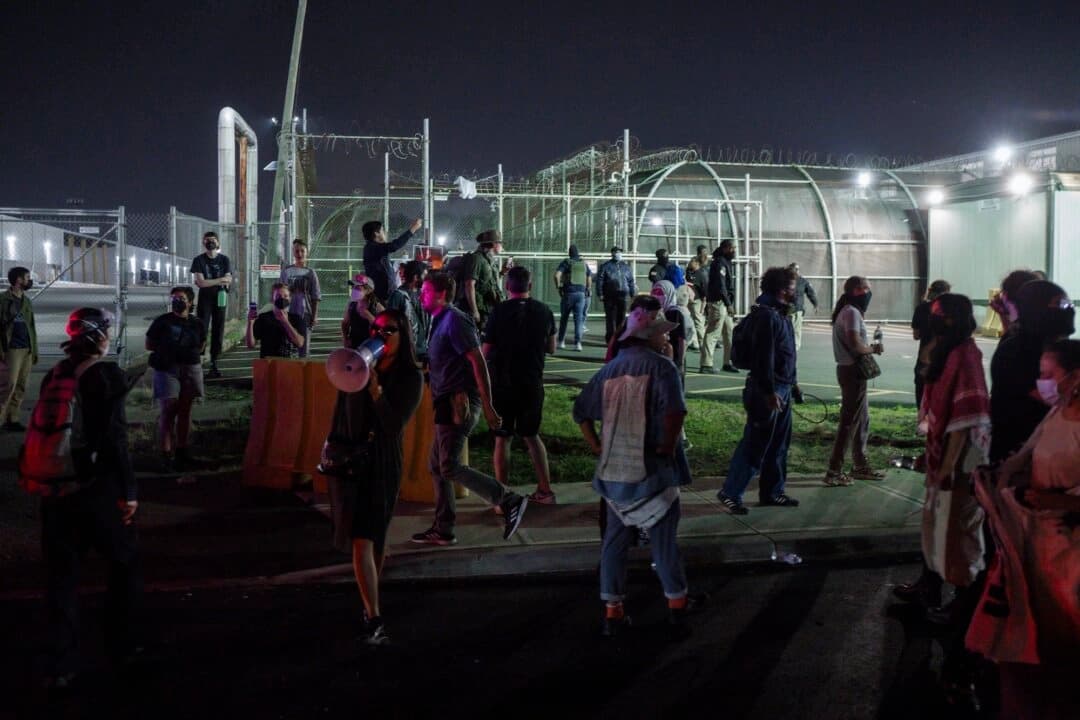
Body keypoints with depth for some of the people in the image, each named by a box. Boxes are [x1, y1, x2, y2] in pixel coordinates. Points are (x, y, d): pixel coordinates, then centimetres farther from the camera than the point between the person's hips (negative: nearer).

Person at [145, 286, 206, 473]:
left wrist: (190, 352, 1)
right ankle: (166, 455, -8)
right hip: (167, 369, -3)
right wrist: (166, 349, -5)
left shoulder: (197, 324, 6)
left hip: (190, 369, 3)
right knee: (169, 410, -10)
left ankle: (181, 451, 17)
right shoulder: (162, 321, 0)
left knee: (185, 410, 7)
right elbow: (149, 344, 6)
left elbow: (201, 346, 18)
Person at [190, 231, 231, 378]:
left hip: (220, 299, 2)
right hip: (205, 299, -2)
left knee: (218, 332, 2)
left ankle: (214, 364, 8)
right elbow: (200, 282, -10)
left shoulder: (224, 259, 6)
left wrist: (207, 282, -14)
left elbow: (228, 281, -5)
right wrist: (219, 280, -12)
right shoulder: (199, 260, 1)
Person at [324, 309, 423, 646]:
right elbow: (340, 411, 9)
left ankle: (371, 609, 23)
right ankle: (374, 619, 1)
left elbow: (394, 427, -16)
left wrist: (375, 389, -25)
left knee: (370, 539, 4)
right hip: (347, 461, 2)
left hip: (382, 465, -2)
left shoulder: (410, 378, -7)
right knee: (361, 540, -1)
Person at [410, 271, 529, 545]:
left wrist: (488, 407, -22)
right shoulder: (440, 322, 17)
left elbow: (478, 362, -20)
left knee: (449, 468, -13)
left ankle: (510, 501, -8)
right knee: (437, 466, 12)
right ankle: (443, 530, 19)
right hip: (448, 403, 10)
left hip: (459, 403, -10)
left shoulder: (454, 321, -14)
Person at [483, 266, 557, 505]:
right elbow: (551, 348, 10)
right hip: (533, 383, 3)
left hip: (503, 382, -3)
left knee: (503, 438, 5)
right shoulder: (544, 311, 0)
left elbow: (486, 352, -7)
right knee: (531, 435, 18)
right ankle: (545, 490, 17)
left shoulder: (500, 311, -11)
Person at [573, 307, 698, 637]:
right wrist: (669, 447, -13)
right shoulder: (660, 366, -11)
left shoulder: (610, 369, 8)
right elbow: (674, 410, -25)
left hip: (614, 471, 5)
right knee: (663, 540, 8)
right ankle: (677, 604, 19)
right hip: (653, 470, -5)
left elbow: (581, 410, 11)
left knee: (614, 541, 11)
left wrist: (596, 447, 13)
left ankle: (612, 611, 14)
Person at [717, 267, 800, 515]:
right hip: (768, 391, -10)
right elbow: (764, 357, -23)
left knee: (779, 444, 15)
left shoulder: (779, 315, 14)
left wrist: (789, 386, 22)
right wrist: (769, 392, -25)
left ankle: (772, 492, 25)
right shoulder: (767, 316, -18)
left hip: (782, 389, 10)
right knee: (755, 445, -6)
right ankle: (730, 493, 1)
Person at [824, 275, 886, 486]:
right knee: (849, 422, -6)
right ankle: (834, 471, -3)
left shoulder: (848, 311, 16)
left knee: (863, 419, 18)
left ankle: (861, 466, 27)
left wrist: (870, 347, 8)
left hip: (851, 369, 10)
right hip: (853, 371, -10)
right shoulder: (852, 313, -17)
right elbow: (855, 345, -27)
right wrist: (873, 349, -11)